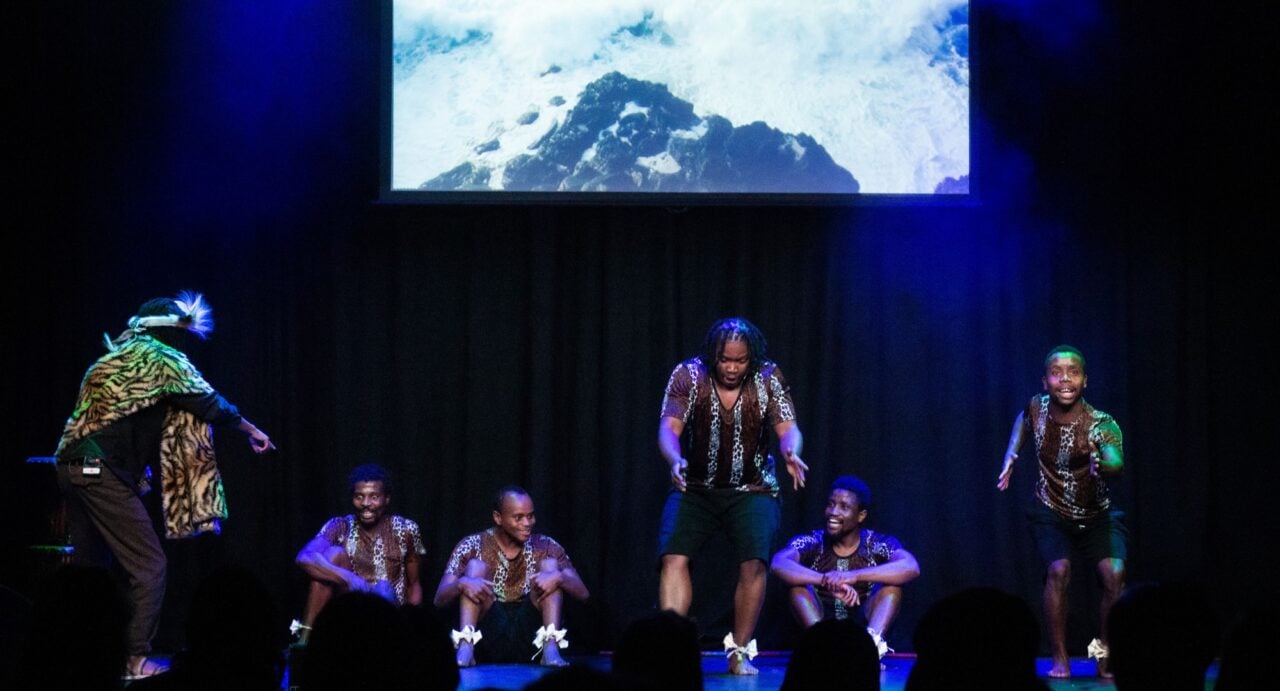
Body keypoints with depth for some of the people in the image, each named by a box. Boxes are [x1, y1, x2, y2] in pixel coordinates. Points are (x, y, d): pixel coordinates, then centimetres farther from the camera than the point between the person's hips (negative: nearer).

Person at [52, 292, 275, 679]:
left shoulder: (119, 356, 22)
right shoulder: (162, 359, -2)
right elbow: (209, 404, 1)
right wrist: (252, 432, 14)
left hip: (75, 468, 9)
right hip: (103, 472, -9)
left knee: (90, 566, 16)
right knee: (148, 564, -4)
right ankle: (136, 659, -8)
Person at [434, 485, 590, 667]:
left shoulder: (545, 547, 4)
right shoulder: (474, 546, 0)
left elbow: (582, 593, -3)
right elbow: (440, 599, -7)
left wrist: (559, 578, -25)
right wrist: (461, 584, -30)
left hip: (529, 641, 1)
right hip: (488, 640, -1)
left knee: (550, 564, -11)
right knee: (475, 565, -15)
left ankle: (551, 649, -28)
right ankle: (466, 647, -34)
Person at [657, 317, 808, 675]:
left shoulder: (768, 378, -11)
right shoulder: (688, 376, -14)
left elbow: (787, 427, -18)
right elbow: (668, 428, -21)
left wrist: (791, 453, -42)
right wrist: (675, 460, -43)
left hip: (752, 490, 0)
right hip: (695, 487, 0)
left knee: (754, 564, -16)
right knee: (673, 557, -17)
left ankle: (739, 653, -3)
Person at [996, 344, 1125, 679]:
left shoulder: (1103, 425, -25)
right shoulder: (1038, 408, -15)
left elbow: (1117, 464, -46)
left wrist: (1101, 465, -68)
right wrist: (1010, 459, 1)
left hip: (1097, 515, -1)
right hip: (1051, 513, 1)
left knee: (1114, 573, -23)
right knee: (1058, 570, -24)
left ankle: (1104, 655, -3)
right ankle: (1059, 660, -14)